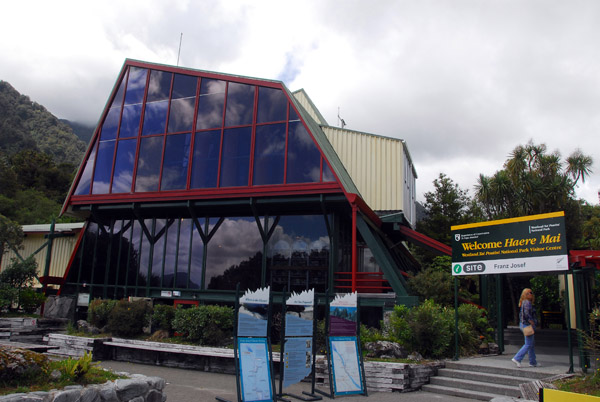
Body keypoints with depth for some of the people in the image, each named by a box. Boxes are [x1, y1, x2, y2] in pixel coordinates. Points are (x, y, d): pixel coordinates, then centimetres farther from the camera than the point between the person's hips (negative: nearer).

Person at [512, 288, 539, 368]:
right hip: (528, 325, -10)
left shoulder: (524, 303, 15)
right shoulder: (527, 302, -15)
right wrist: (532, 322, -19)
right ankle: (517, 358, -7)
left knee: (532, 344, 15)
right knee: (528, 344, -6)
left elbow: (521, 314, 19)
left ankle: (532, 362, 20)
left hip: (523, 324, 10)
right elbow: (527, 314, -26)